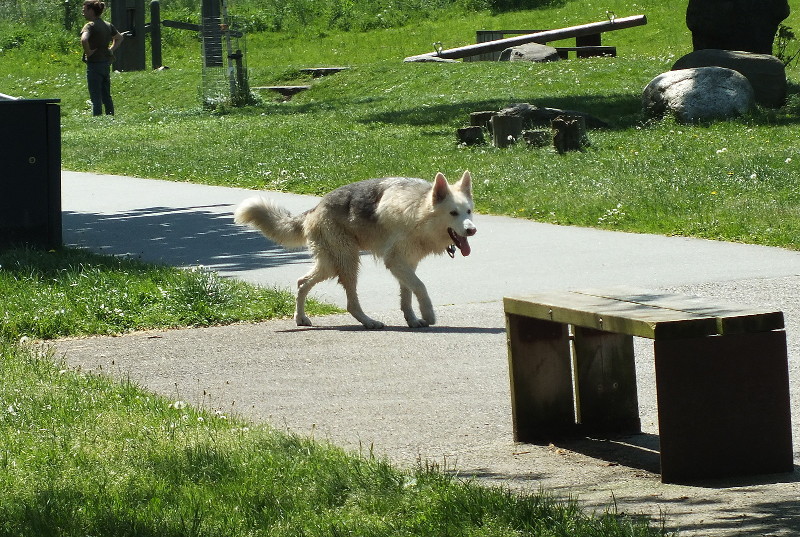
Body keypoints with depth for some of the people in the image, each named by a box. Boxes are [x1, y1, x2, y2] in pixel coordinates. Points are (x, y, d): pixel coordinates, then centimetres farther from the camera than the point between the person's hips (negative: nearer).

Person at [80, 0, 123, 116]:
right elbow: (119, 38, 26)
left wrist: (88, 52, -19)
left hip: (94, 64, -8)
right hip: (106, 63, 8)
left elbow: (84, 39, -34)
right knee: (106, 96, 15)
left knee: (96, 98, -4)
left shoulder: (90, 26, -14)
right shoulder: (108, 25, 10)